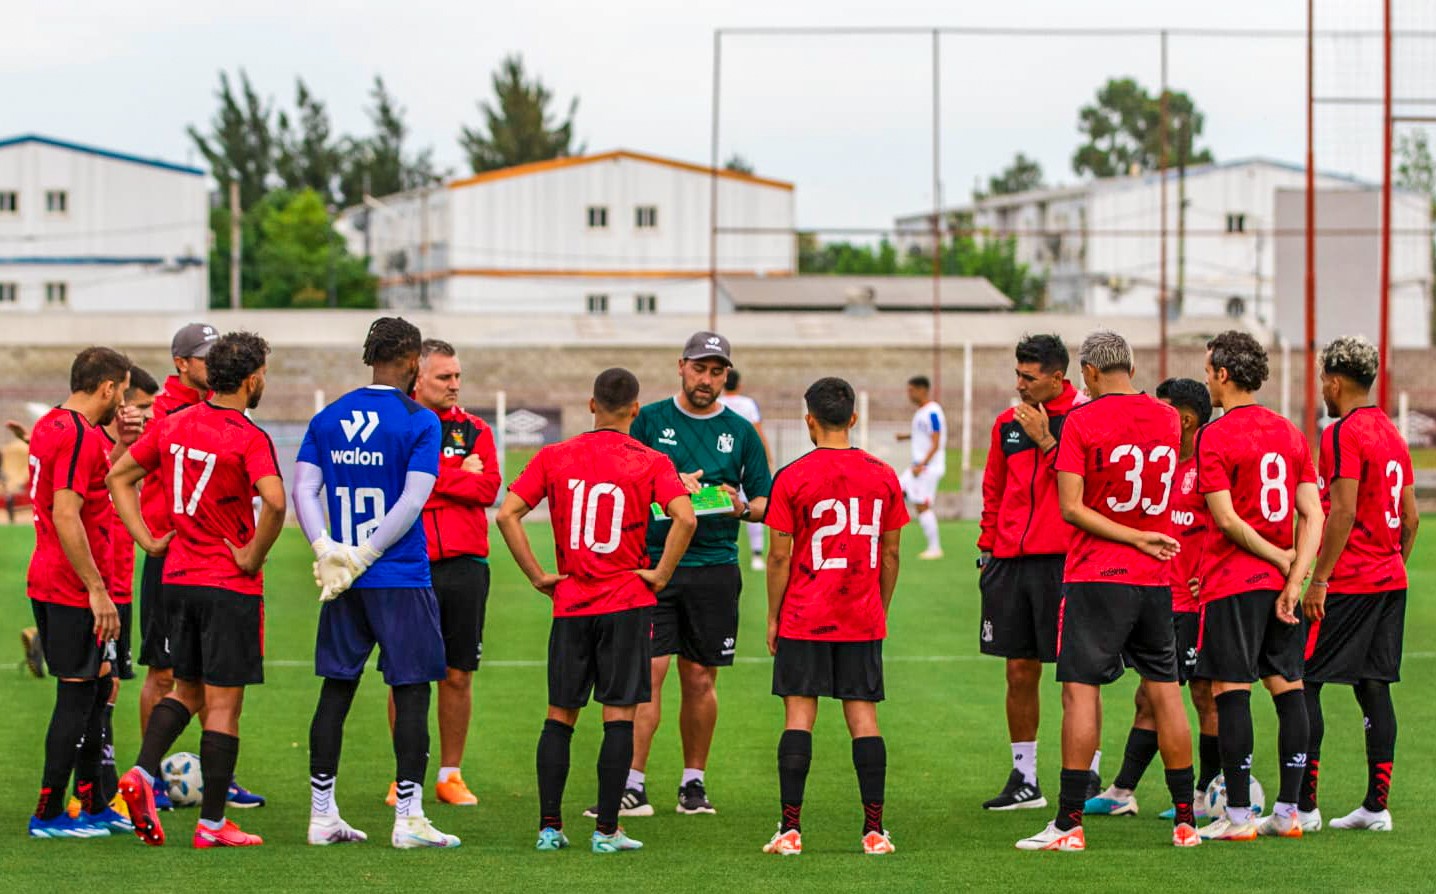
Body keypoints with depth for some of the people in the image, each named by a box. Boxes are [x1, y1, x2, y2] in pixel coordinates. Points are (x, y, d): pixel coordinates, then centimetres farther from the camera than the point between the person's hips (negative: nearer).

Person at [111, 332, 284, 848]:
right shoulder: (249, 439, -15)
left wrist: (147, 540, 10)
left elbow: (119, 477, 13)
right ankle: (212, 825, 3)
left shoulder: (172, 425, 5)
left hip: (177, 576, 6)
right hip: (231, 586, -6)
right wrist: (254, 554, -17)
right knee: (223, 705, 1)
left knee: (187, 691, 20)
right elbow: (274, 501, -31)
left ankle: (142, 774, 0)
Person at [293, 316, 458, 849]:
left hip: (344, 584, 5)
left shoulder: (327, 419, 9)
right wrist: (363, 557, -11)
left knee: (337, 690, 10)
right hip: (402, 580, -5)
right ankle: (408, 819, -2)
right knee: (411, 692, 0)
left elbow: (302, 490, 1)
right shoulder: (419, 422, -6)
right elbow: (412, 501, -14)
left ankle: (322, 816, 12)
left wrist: (329, 551, -6)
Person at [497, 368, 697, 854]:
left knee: (559, 716, 10)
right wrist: (660, 575, -9)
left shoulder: (554, 457, 3)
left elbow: (507, 513, -4)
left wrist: (537, 576, 1)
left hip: (570, 604, 2)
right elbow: (685, 517, -19)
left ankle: (549, 826, 8)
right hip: (628, 603, -2)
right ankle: (606, 830, -1)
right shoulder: (651, 463, -4)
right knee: (619, 716, 1)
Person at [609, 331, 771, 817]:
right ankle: (633, 786, -9)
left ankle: (693, 782, 17)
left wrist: (741, 506, -9)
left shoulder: (740, 431, 10)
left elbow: (766, 503, 13)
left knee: (700, 680, 6)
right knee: (647, 672, -9)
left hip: (715, 570, 2)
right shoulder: (648, 420, 6)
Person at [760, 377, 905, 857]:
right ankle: (874, 830, 1)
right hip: (863, 620, 2)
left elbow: (779, 556, -6)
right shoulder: (883, 476, 2)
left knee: (798, 715, 0)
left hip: (804, 619, -2)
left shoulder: (791, 478, -7)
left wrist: (773, 618, 4)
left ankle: (790, 829, -3)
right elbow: (891, 553, 7)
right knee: (863, 715, 4)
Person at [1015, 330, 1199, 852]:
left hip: (1095, 578, -5)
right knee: (1165, 692, 9)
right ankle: (1185, 819, 13)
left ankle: (1069, 823, -7)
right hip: (1156, 580, 5)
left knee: (1081, 692, -4)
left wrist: (1137, 537, -10)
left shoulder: (1081, 422, -8)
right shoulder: (1167, 418, 7)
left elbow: (1072, 507, -12)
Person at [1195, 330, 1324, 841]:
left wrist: (1280, 559, -6)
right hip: (1281, 584, 7)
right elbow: (1313, 515, 4)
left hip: (1233, 583, -7)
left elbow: (1227, 520, -15)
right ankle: (1288, 812, 10)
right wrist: (1294, 578, -2)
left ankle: (1238, 816, -5)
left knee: (1231, 692, -4)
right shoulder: (1290, 433, 10)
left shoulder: (1215, 437, -10)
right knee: (1288, 688, 8)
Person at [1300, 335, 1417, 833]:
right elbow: (1411, 519, 17)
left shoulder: (1343, 435, -12)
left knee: (1304, 684, -4)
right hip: (1390, 582, 9)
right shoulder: (1392, 436, 14)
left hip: (1346, 585, -9)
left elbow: (1343, 513, -19)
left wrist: (1319, 579, -16)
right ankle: (1377, 805, 9)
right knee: (1374, 688, 10)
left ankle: (1304, 805, -7)